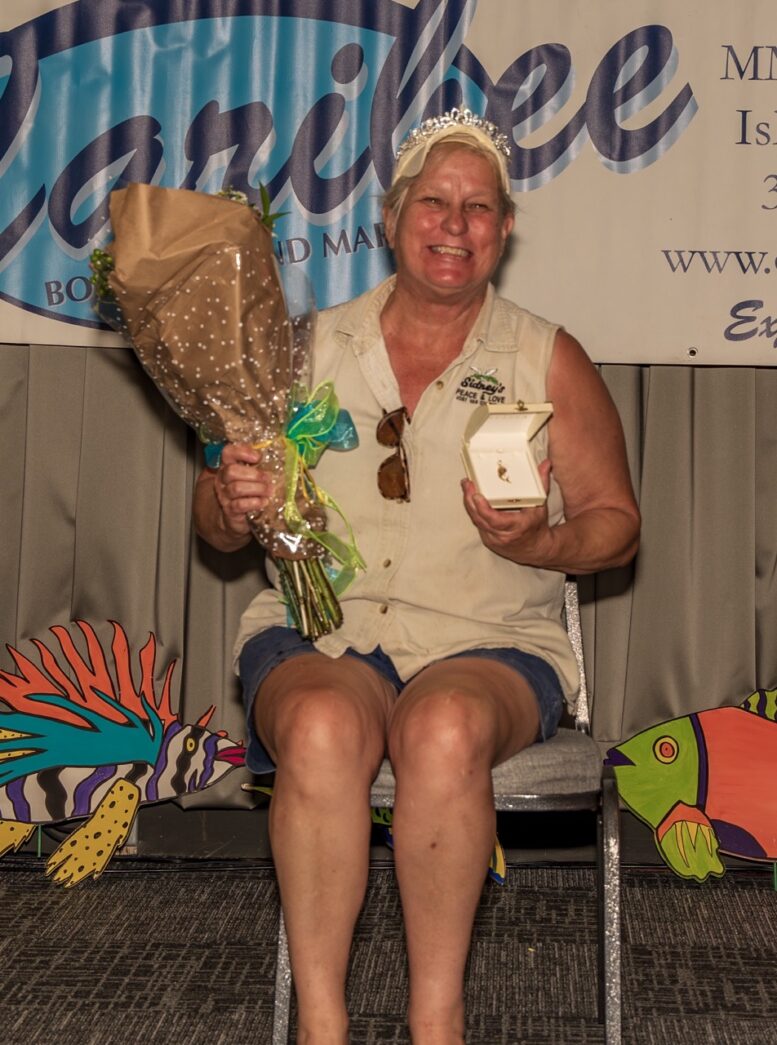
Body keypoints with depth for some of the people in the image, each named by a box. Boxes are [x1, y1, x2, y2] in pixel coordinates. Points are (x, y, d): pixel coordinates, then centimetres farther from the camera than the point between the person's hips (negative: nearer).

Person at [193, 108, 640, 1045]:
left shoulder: (550, 361, 11)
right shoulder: (309, 348, 13)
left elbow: (616, 521, 10)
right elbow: (217, 526, 15)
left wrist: (539, 543, -11)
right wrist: (233, 505, -10)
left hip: (491, 643, -1)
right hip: (318, 628, 1)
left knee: (446, 729, -35)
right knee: (321, 728, -34)